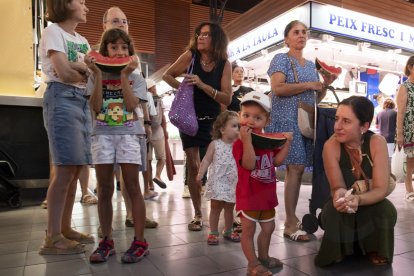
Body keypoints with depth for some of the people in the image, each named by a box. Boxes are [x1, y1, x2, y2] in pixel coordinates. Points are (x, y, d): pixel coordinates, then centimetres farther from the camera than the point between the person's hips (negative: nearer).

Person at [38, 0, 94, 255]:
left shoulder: (82, 40, 23)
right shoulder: (53, 31, 0)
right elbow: (64, 72, -12)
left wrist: (79, 67, -8)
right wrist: (89, 76, 3)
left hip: (83, 101, 8)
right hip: (62, 99, -8)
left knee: (75, 169, 4)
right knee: (66, 169, -12)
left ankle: (65, 229, 13)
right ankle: (53, 238, -5)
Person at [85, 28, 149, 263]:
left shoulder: (135, 77, 5)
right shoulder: (97, 76, 9)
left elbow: (131, 105, -10)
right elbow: (95, 108, -5)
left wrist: (124, 75, -12)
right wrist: (98, 74, -8)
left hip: (129, 134, -2)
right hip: (103, 134, 2)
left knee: (132, 187, -4)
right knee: (105, 190, 4)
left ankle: (140, 241, 4)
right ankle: (107, 241, 16)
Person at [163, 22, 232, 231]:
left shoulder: (224, 64, -7)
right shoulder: (190, 56, -7)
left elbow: (227, 98, -15)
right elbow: (167, 75, 4)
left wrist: (202, 85, -27)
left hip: (213, 120, 0)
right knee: (193, 166, 2)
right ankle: (198, 215, 17)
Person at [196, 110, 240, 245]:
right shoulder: (215, 144, -7)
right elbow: (206, 160, -6)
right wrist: (200, 174, -13)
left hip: (232, 183, 3)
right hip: (217, 182, -2)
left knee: (229, 208, 15)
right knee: (215, 208, 8)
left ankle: (228, 231, 33)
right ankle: (213, 233, 21)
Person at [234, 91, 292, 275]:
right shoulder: (240, 143, -19)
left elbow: (277, 161, 6)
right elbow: (249, 164, -32)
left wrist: (286, 143, -1)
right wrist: (247, 140, -39)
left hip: (267, 194, 8)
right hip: (248, 195, -8)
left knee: (268, 227, 22)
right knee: (248, 230, 5)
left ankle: (263, 257, 41)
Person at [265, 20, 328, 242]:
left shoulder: (311, 65, 21)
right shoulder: (281, 59, 0)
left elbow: (316, 97, 22)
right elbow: (277, 88, -16)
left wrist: (325, 86, 3)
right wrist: (308, 85, -13)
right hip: (287, 120, -7)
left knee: (295, 168, 6)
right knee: (296, 167, -12)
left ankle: (291, 218, 14)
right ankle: (291, 224, -5)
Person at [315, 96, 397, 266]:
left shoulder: (377, 142, -21)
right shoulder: (331, 145, -22)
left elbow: (381, 189, -25)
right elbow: (336, 187, -23)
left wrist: (358, 199, -47)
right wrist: (340, 195, -49)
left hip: (369, 205, 1)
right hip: (342, 211, -1)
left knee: (387, 210, -31)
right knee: (333, 211, -33)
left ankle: (375, 249, 1)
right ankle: (336, 250, -1)